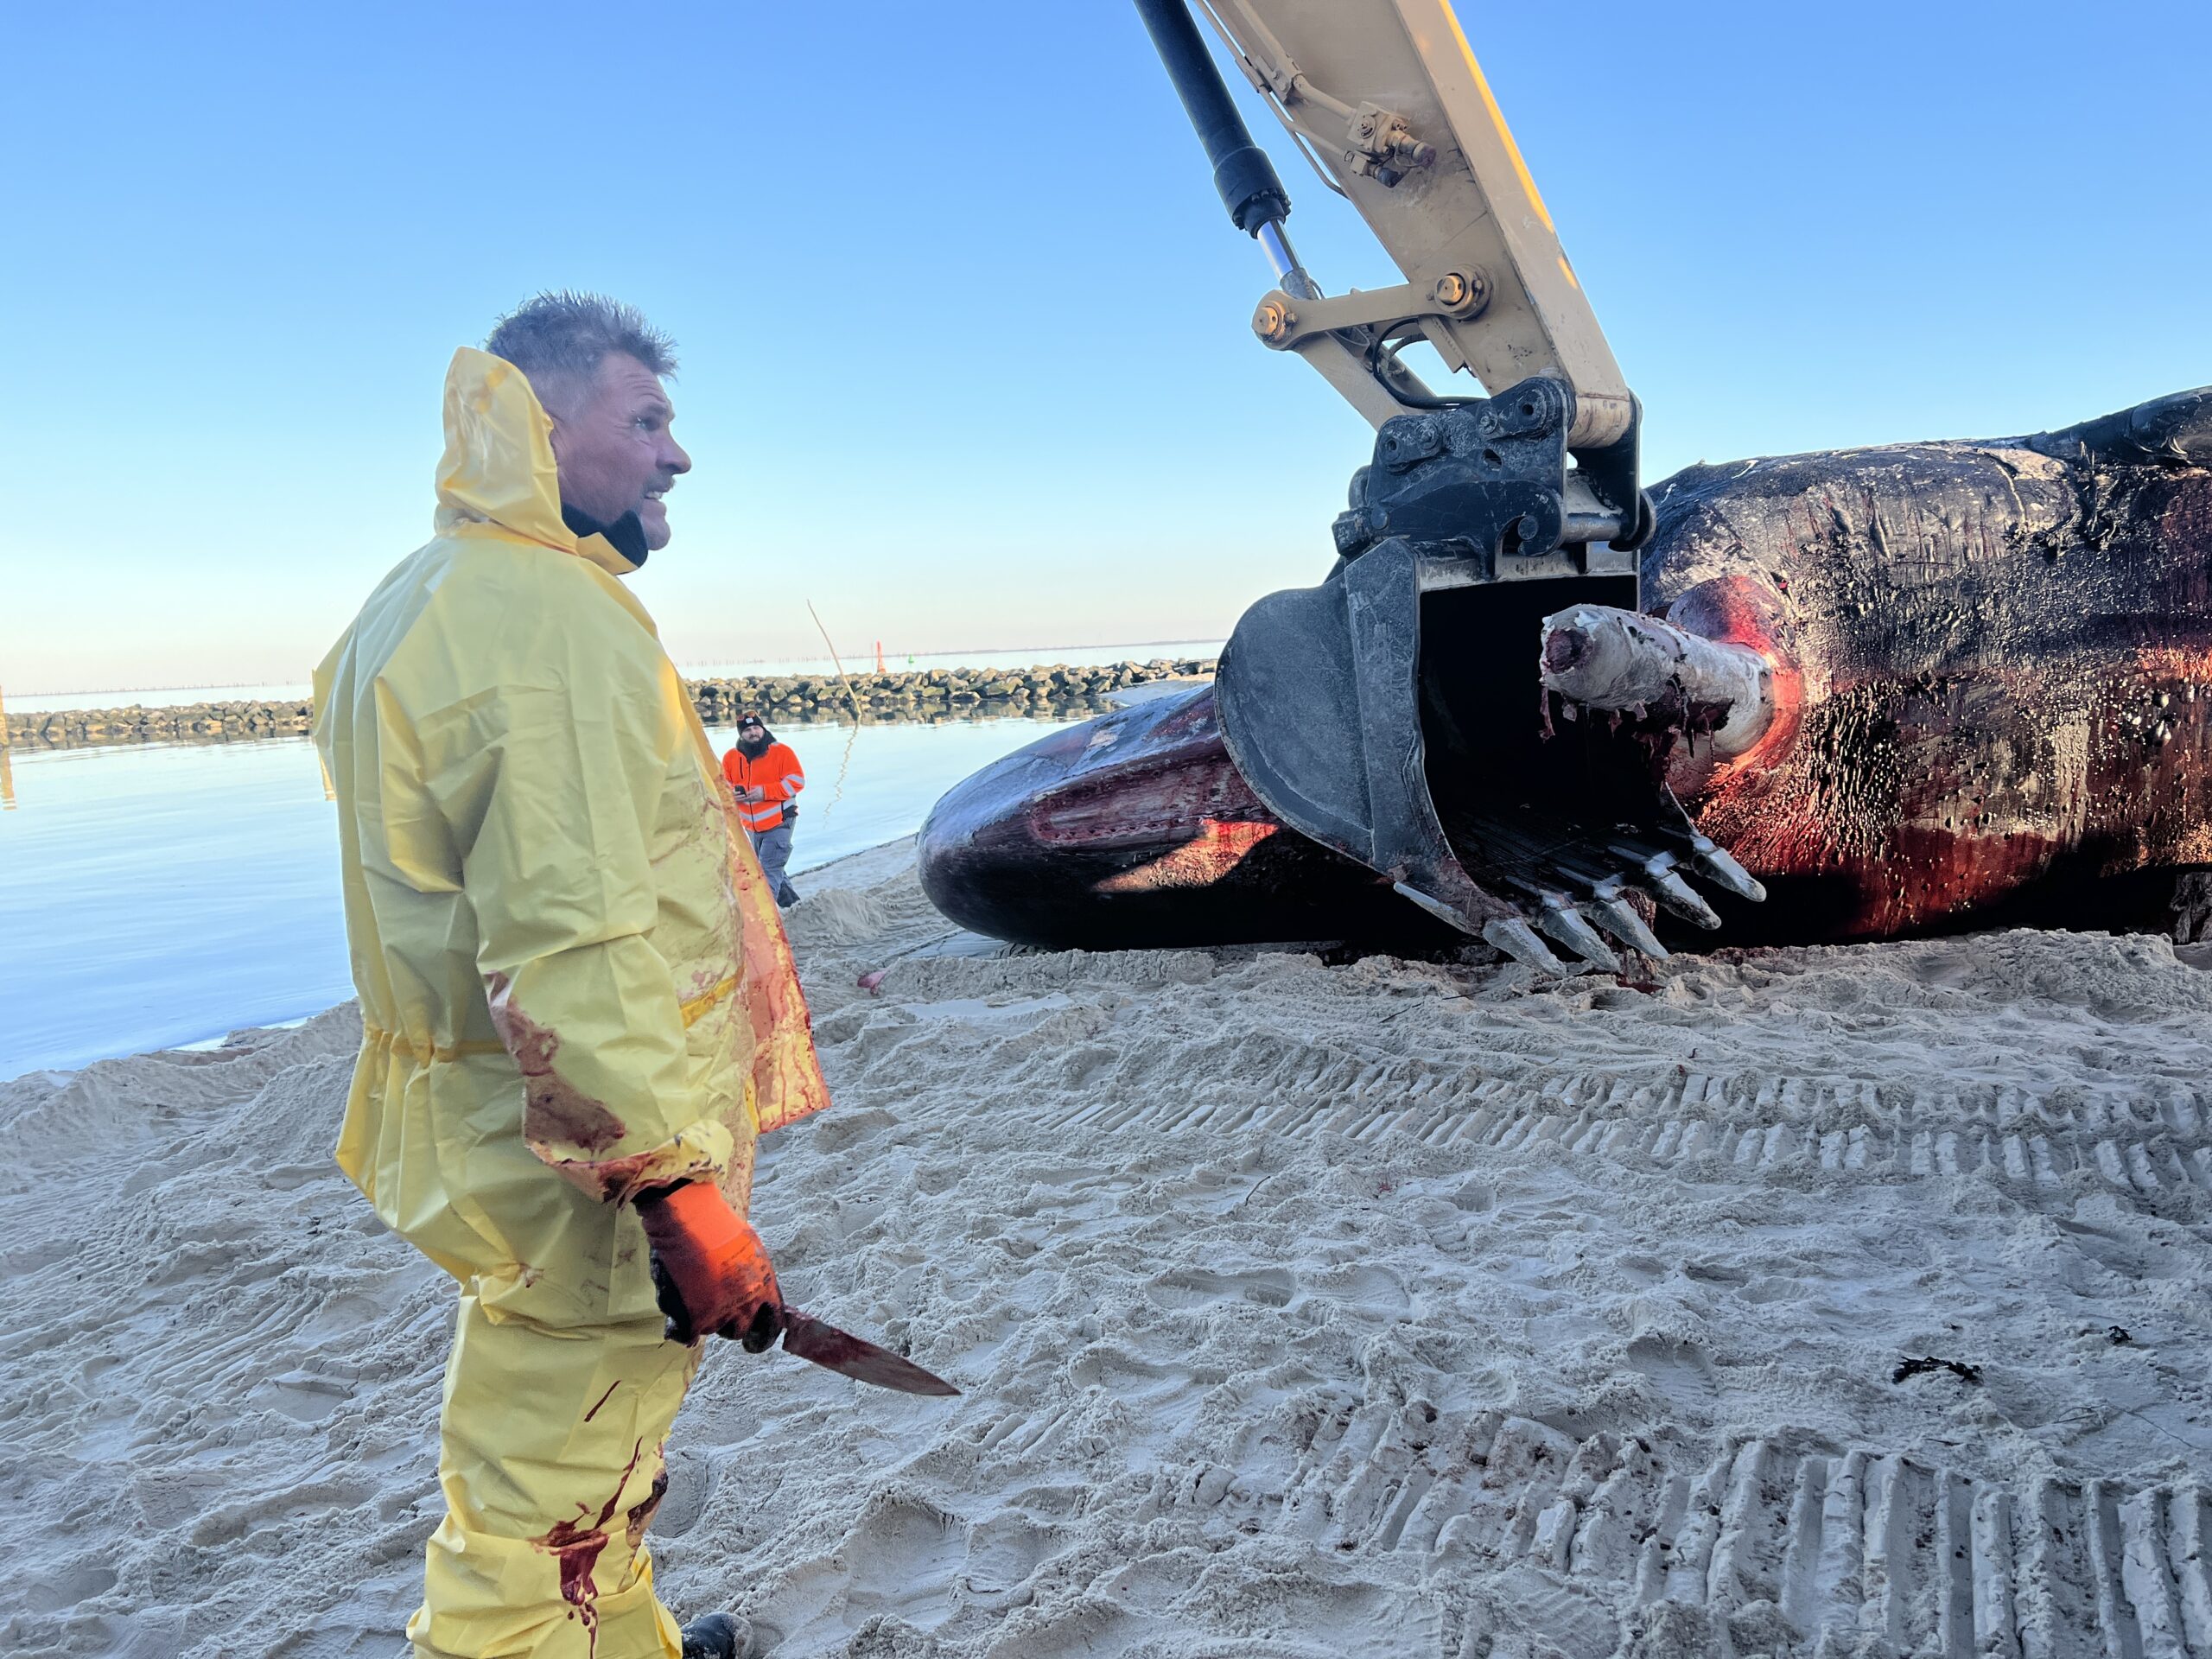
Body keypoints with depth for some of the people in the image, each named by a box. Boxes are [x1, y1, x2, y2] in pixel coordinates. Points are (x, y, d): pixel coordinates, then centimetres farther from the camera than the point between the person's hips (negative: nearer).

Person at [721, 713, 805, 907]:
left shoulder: (782, 752, -9)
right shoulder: (731, 757, 4)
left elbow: (797, 781, -13)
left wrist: (765, 792, -21)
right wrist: (731, 793, -14)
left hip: (779, 822, -6)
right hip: (751, 825, 6)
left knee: (770, 869, -14)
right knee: (772, 869, 19)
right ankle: (793, 904, 36)